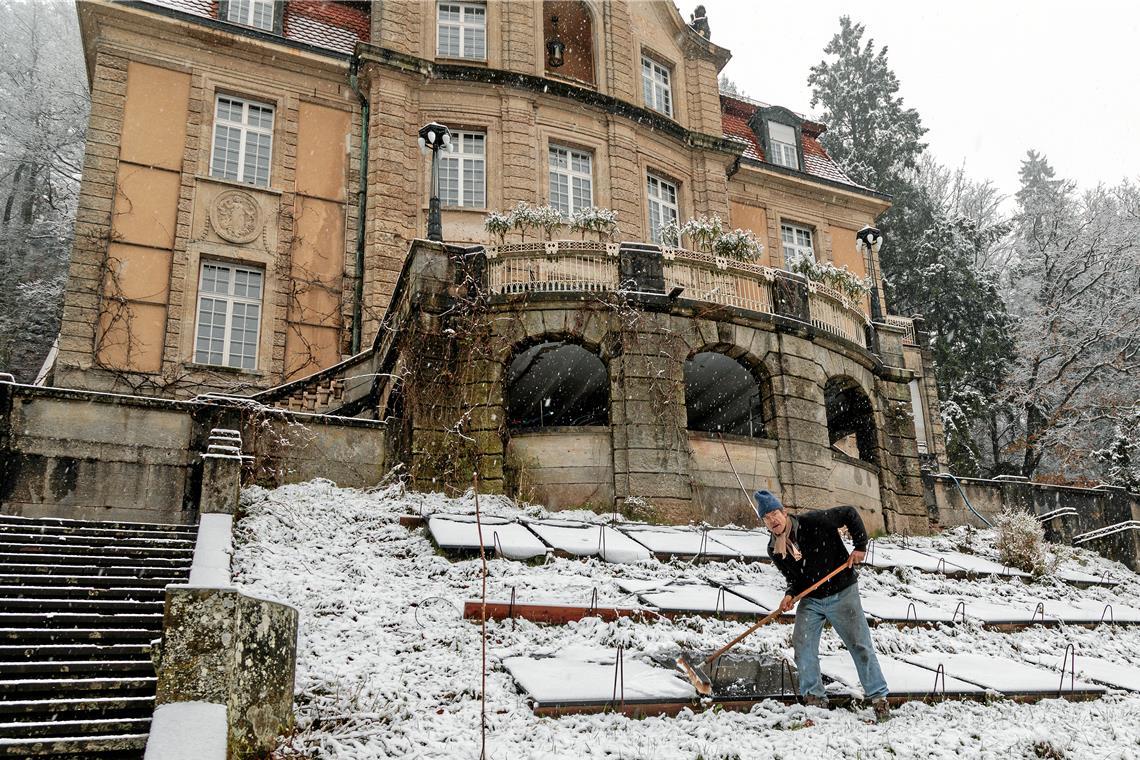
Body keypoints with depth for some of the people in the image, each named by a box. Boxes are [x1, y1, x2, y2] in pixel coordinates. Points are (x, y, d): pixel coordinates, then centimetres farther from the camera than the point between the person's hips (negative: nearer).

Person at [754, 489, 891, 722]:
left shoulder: (814, 521, -19)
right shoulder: (774, 550, -4)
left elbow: (850, 514, -10)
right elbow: (794, 578, 6)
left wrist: (860, 546, -14)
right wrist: (790, 596, -14)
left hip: (842, 594, -4)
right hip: (810, 600, 4)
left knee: (860, 645, -1)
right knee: (802, 646, -7)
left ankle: (879, 697, 11)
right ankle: (814, 696, 6)